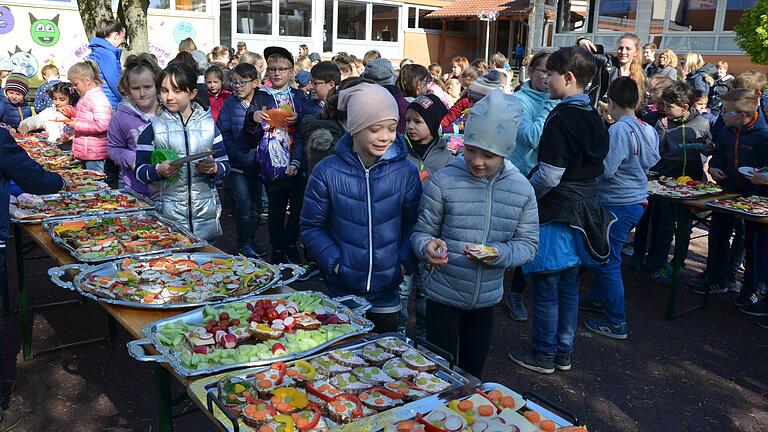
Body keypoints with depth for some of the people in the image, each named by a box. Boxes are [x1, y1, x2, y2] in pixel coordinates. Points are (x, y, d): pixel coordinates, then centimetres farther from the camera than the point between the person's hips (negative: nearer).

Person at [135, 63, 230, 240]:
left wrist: (213, 167, -14)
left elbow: (225, 164, 7)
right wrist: (159, 170, -19)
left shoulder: (208, 125, 5)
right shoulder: (153, 128, 1)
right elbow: (140, 171, 0)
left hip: (205, 213, 2)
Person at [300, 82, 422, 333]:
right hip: (341, 290, -1)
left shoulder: (406, 173, -8)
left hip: (388, 291, 1)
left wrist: (405, 262, -11)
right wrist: (334, 262, -13)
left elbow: (412, 225, 1)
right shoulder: (327, 172, -11)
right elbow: (312, 226, -4)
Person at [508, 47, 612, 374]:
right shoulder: (593, 118, 8)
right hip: (585, 210, 9)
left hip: (557, 214, -9)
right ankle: (563, 352, 28)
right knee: (569, 286, 17)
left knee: (546, 289, 4)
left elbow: (549, 175, -22)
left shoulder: (561, 118, -19)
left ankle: (544, 355, 16)